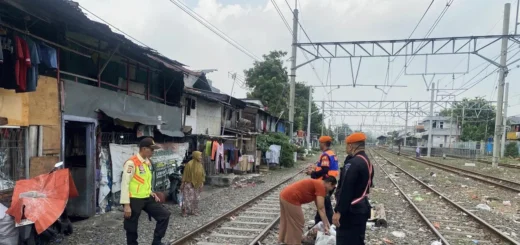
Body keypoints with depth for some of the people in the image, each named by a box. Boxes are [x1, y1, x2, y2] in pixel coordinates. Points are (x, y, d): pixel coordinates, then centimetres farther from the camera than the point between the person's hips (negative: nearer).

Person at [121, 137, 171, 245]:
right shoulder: (131, 163, -17)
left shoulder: (147, 162, 8)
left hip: (147, 198, 8)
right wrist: (126, 204, -19)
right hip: (134, 200, -8)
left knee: (164, 215, 4)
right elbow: (125, 184, -18)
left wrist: (151, 193, 7)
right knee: (132, 228, 7)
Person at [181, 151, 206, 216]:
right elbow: (185, 174, -12)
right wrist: (183, 183, -10)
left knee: (195, 198, 13)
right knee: (187, 198, -3)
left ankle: (194, 211, 24)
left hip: (197, 185, 6)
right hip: (189, 184, -6)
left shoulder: (200, 165, 3)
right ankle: (185, 211, 7)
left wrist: (201, 184, 8)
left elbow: (202, 175, 8)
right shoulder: (189, 164, -16)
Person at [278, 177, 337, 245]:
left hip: (284, 195, 10)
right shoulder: (321, 186, -9)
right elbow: (321, 208, -12)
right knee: (297, 223, 7)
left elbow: (319, 207, 23)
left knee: (287, 222, 25)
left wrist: (326, 222, 25)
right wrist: (325, 225, -7)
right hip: (290, 199, -10)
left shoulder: (317, 184, 19)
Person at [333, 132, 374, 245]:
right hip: (362, 209, 10)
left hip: (350, 211, -10)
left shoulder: (352, 163, -21)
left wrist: (338, 211, -22)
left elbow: (345, 190, -24)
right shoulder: (367, 162, 11)